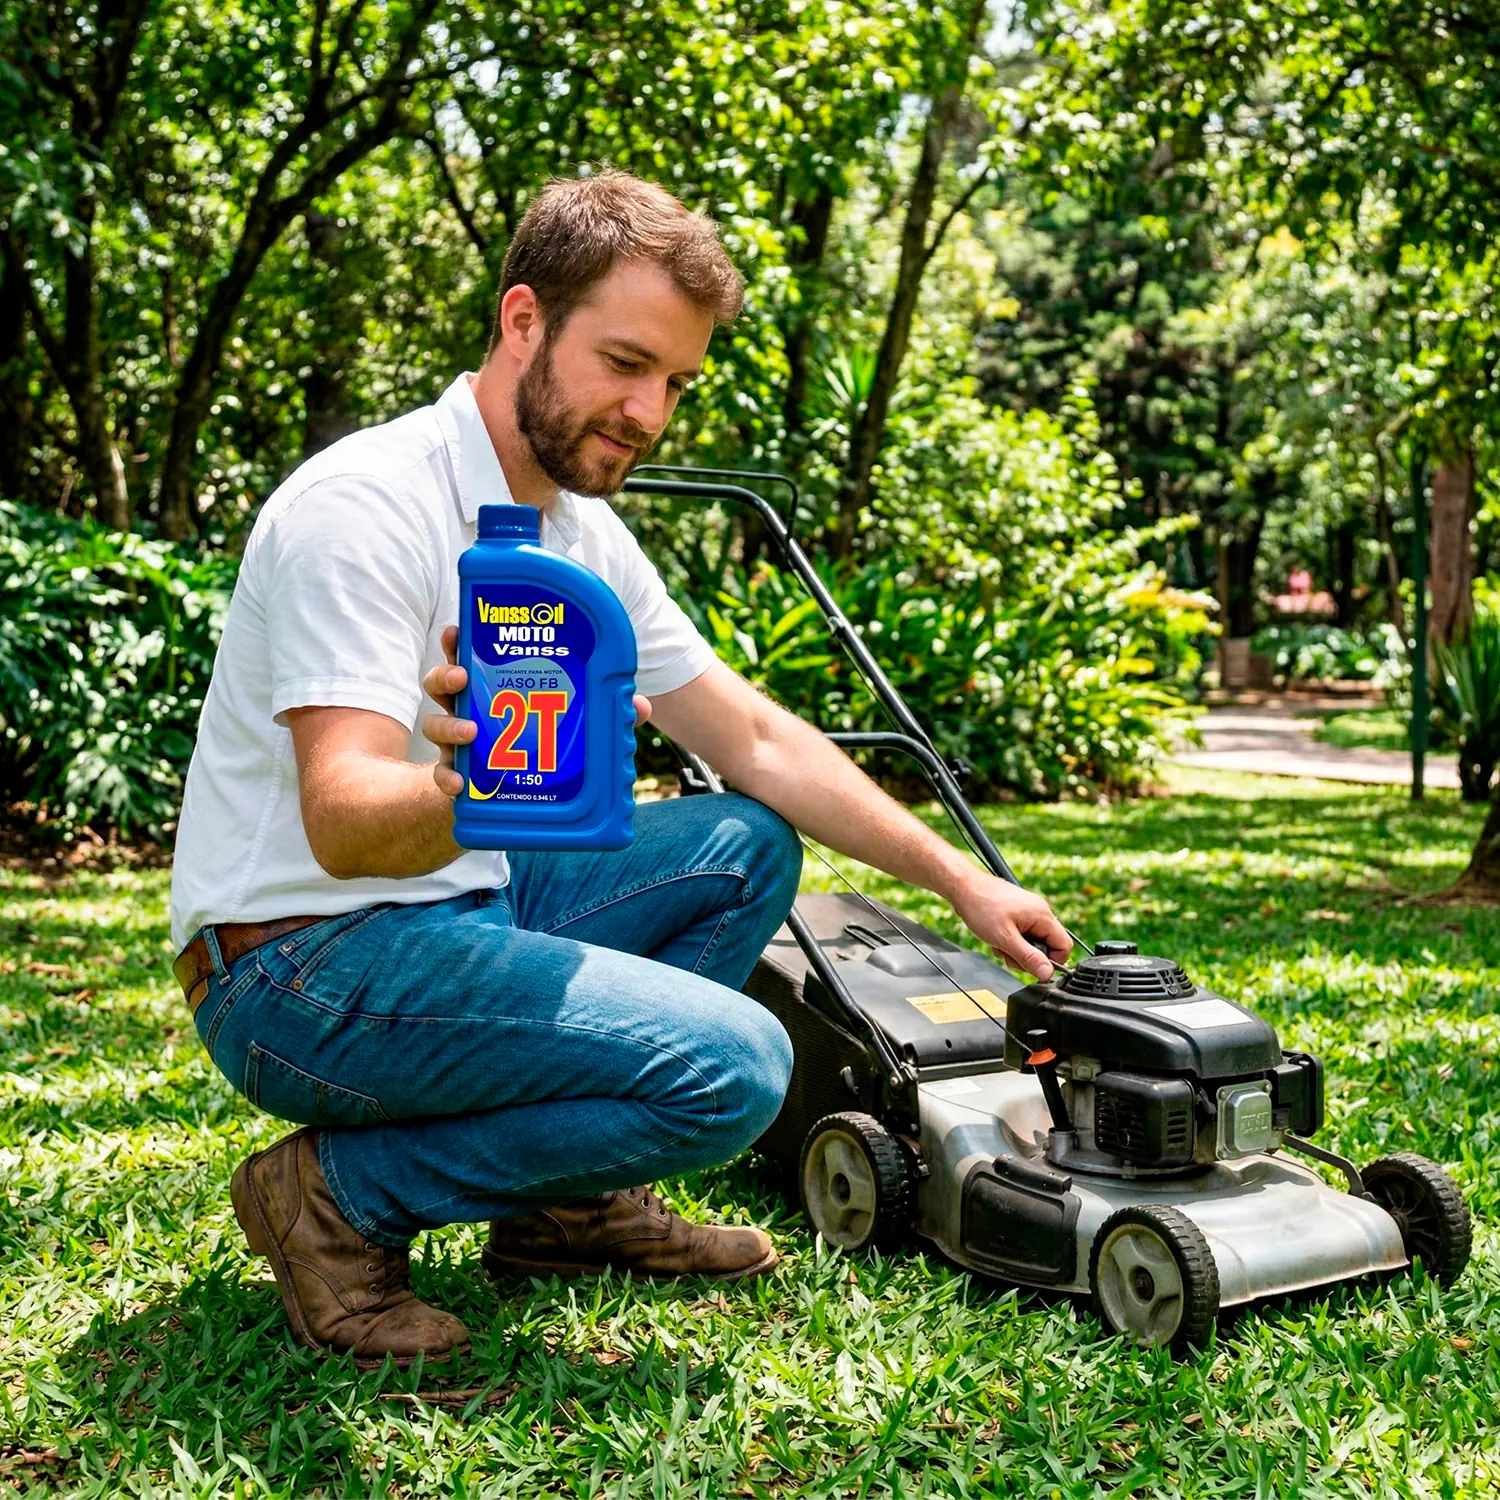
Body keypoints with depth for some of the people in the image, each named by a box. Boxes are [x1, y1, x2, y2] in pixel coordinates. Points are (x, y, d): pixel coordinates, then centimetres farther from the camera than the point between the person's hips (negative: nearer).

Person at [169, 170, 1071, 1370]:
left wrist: (964, 882, 7)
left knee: (748, 847, 9)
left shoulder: (582, 535, 8)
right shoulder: (365, 506, -19)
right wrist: (466, 794, -51)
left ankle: (571, 1202, 6)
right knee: (733, 1067, -22)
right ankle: (342, 1196, -7)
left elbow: (757, 741, 11)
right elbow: (340, 822, -28)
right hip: (302, 959, -9)